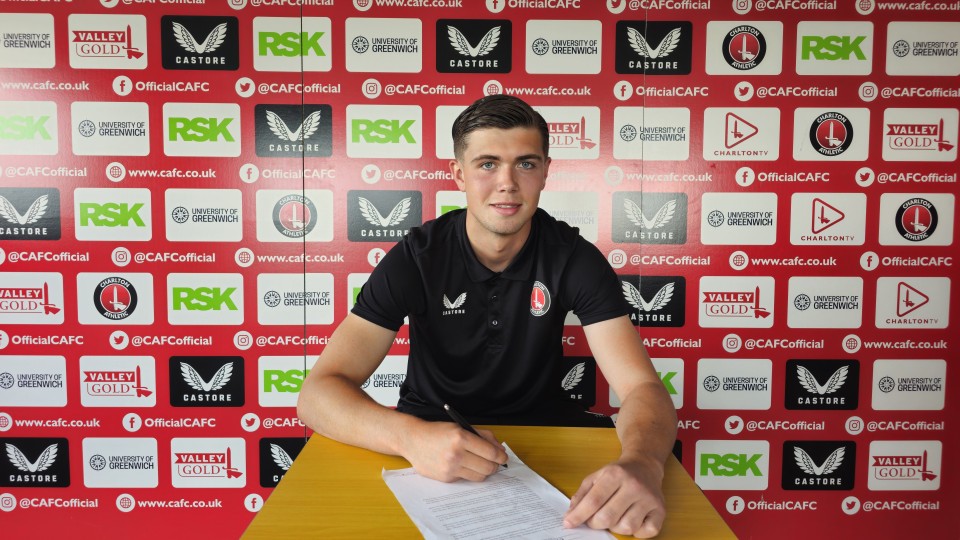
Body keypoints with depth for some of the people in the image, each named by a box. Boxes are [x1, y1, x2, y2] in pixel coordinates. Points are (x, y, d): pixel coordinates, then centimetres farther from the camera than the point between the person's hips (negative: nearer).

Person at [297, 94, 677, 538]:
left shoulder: (575, 259, -12)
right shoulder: (416, 258, -16)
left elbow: (642, 387, -19)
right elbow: (318, 391, -23)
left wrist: (641, 464, -44)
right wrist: (410, 436, -44)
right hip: (433, 432, -1)